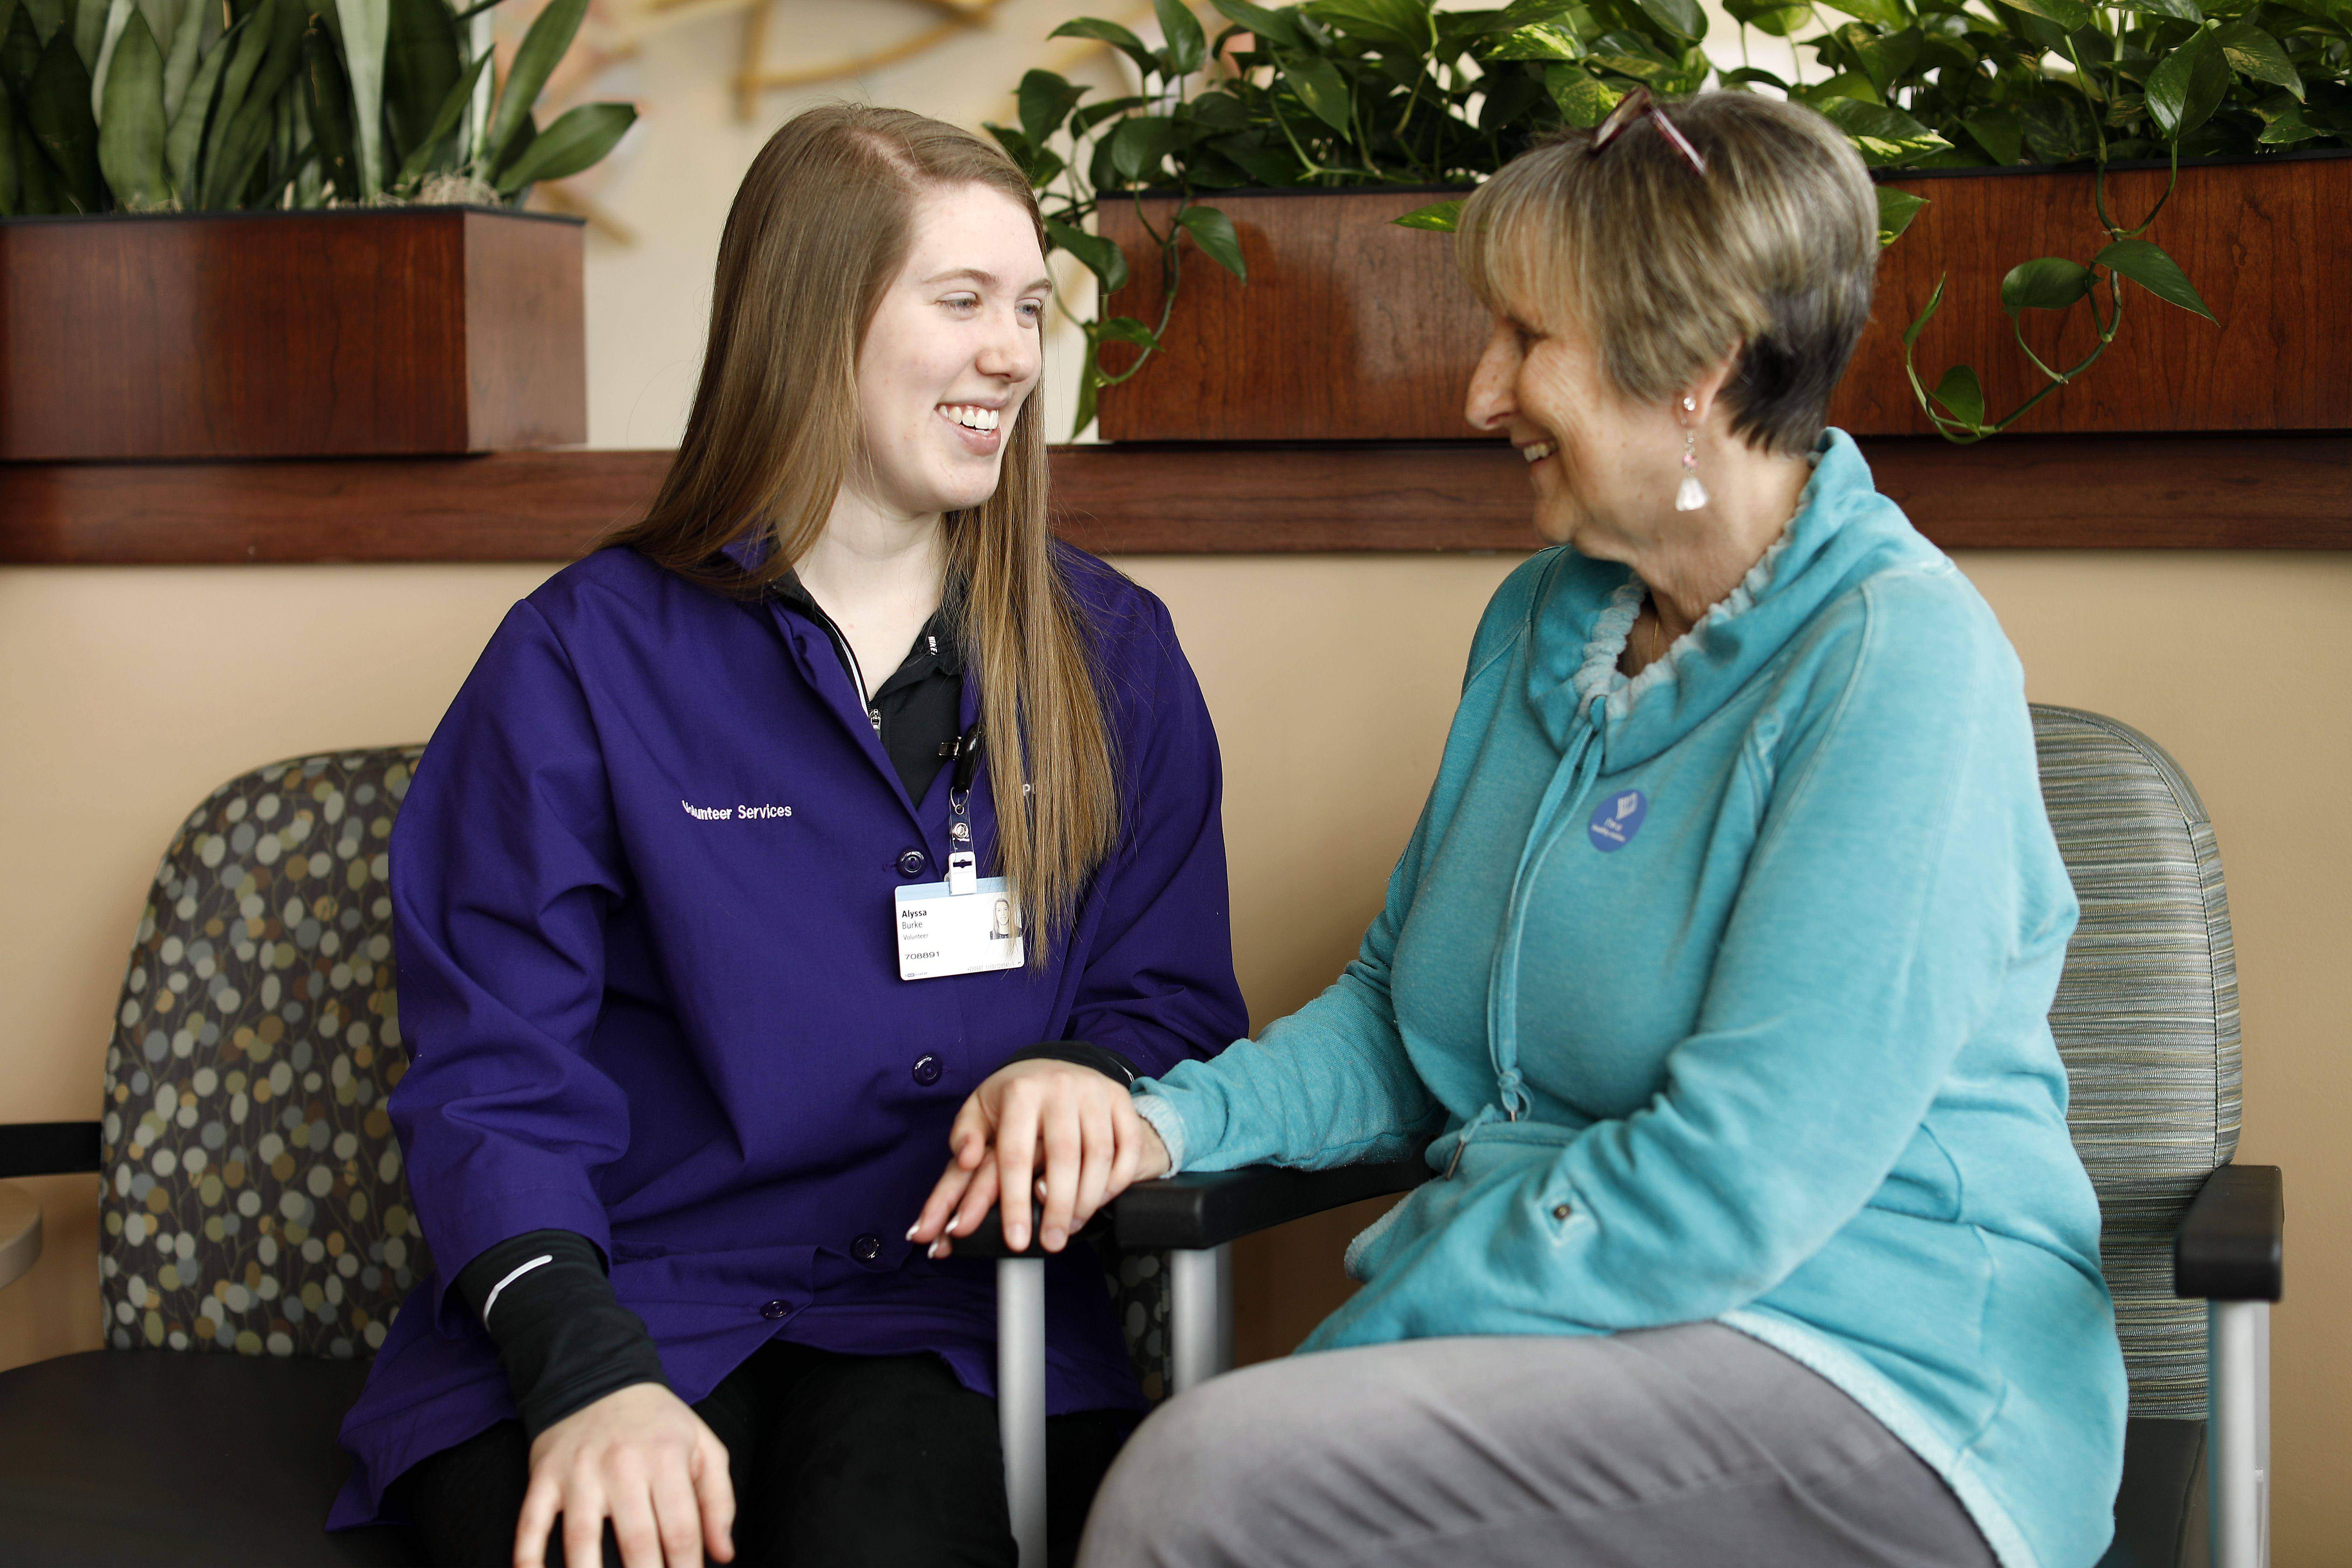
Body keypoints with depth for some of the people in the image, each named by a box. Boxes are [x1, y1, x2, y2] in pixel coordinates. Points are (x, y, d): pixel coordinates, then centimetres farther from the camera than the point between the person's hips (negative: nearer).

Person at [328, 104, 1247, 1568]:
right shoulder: (584, 660, 3)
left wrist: (1085, 1070, -12)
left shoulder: (1114, 660, 13)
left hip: (951, 1310, 1)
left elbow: (1175, 1000, 14)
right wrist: (587, 1372, -20)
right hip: (623, 1290, -1)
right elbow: (497, 1074, -3)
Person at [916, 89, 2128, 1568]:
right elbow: (1403, 1022, 20)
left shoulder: (1900, 661, -13)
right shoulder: (1542, 620, 15)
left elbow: (1733, 1183, -19)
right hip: (1542, 1309, 7)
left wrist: (1360, 1344, -15)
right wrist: (1169, 1118, 1)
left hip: (1866, 1373, -7)